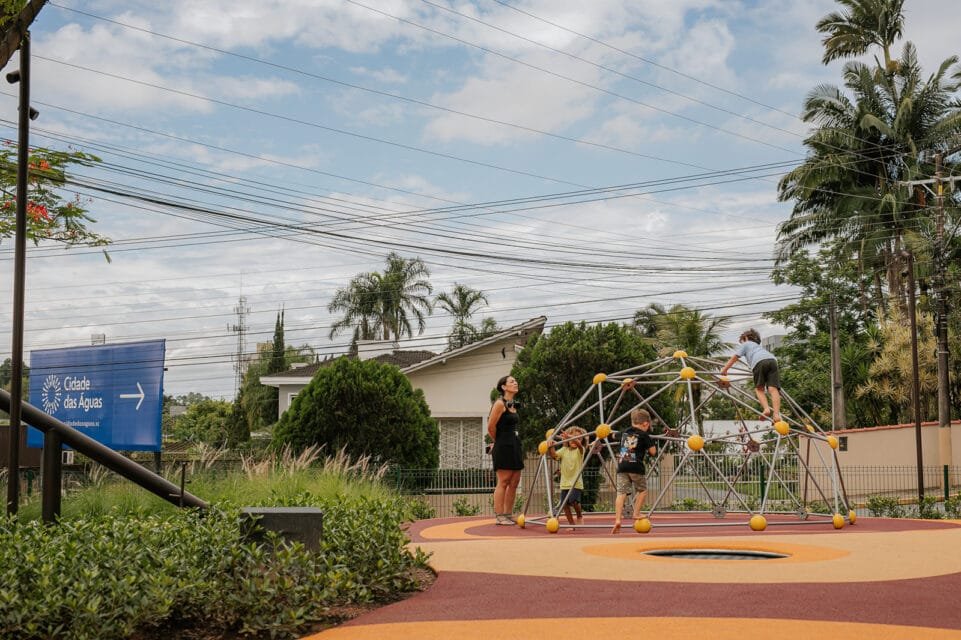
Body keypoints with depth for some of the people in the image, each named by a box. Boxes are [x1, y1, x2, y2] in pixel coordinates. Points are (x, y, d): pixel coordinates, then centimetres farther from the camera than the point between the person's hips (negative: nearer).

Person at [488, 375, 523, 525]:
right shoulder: (500, 403, -11)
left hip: (515, 445, 9)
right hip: (503, 447, -9)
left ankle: (508, 515, 14)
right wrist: (497, 441, 1)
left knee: (514, 482, 8)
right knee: (503, 482, -6)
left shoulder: (513, 404, 15)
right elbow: (491, 427, -13)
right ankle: (500, 516, -2)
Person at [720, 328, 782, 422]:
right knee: (773, 389, -7)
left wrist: (724, 370, 28)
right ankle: (776, 414, -24)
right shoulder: (759, 346, 45)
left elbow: (734, 357, 23)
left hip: (760, 362, -4)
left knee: (759, 388, 5)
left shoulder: (746, 344, 30)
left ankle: (766, 409, -19)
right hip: (773, 360, 4)